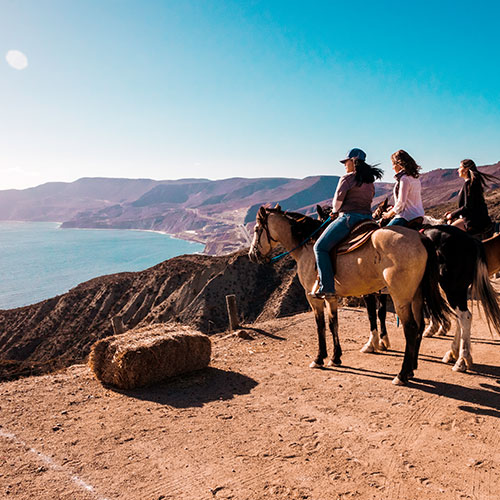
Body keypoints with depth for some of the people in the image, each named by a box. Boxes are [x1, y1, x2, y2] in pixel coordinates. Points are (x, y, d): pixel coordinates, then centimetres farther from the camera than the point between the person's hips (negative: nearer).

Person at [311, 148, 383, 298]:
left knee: (320, 247, -5)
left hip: (349, 218, -9)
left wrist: (335, 211, 13)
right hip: (367, 218, 9)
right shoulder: (370, 181, 18)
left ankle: (327, 288, -14)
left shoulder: (347, 178, -5)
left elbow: (338, 200, -9)